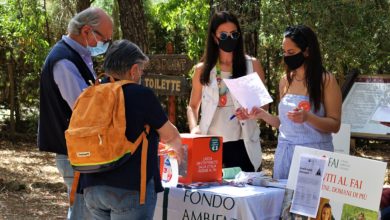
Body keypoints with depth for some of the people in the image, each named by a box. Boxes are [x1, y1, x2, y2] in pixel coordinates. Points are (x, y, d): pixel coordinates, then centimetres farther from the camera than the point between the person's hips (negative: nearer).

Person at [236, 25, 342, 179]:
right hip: (285, 153, 5)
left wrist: (307, 117, -22)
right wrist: (262, 115, 4)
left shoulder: (326, 81, -5)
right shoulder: (285, 81, 10)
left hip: (315, 153, -4)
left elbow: (335, 125, -8)